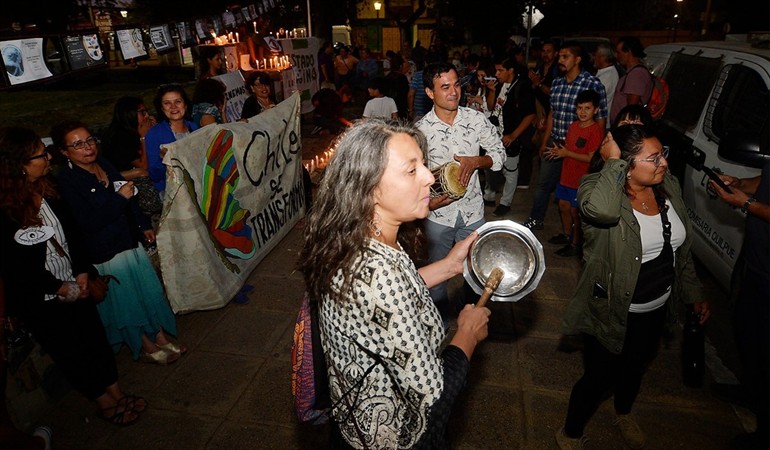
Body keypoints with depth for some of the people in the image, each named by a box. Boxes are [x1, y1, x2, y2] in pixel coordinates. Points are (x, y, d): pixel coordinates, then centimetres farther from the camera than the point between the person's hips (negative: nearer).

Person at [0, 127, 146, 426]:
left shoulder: (46, 188, -4)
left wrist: (82, 272, -5)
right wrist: (60, 287, -15)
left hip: (74, 284, 6)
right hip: (40, 299, -6)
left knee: (96, 336, 16)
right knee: (70, 351, 13)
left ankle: (116, 393, 35)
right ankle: (104, 403, 31)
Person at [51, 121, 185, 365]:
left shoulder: (103, 164, 2)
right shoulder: (66, 180, -18)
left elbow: (129, 199, 13)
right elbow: (87, 222, -25)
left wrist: (144, 225, 14)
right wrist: (119, 198, -25)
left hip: (130, 241, 7)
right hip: (104, 252, -7)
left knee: (149, 291, 16)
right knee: (126, 301, 9)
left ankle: (160, 337, 34)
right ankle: (145, 348, 28)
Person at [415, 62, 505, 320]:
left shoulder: (476, 119, -7)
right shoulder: (420, 130, -11)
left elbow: (499, 153, 1)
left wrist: (476, 161, -19)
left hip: (472, 211, 2)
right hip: (438, 213, -1)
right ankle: (439, 317, 44)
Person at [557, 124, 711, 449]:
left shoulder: (669, 186, -4)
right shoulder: (597, 188, -23)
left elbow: (681, 249, 9)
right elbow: (601, 209, -51)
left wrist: (693, 293, 15)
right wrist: (612, 163, -36)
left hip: (657, 310, 7)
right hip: (612, 311, -6)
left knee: (635, 366, 29)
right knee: (598, 376, 9)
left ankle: (624, 414, 60)